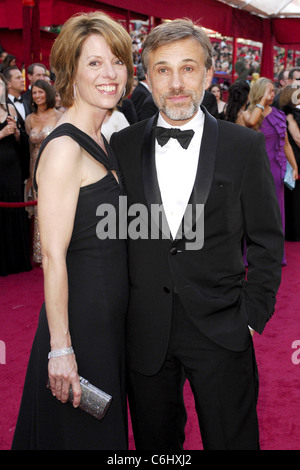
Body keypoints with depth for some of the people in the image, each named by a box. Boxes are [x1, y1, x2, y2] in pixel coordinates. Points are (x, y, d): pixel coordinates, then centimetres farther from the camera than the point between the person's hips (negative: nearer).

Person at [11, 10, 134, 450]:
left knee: (104, 425, 22)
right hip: (80, 318, -9)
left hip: (109, 317, 9)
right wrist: (60, 348, -23)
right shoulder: (64, 147, -20)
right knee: (81, 432, 8)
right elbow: (53, 256, -23)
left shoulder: (100, 141, 9)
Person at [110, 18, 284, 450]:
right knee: (155, 441, 16)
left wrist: (254, 314, -4)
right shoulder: (123, 146, 2)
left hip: (221, 331, -1)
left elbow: (266, 239, 1)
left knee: (232, 439, 10)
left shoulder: (245, 146, -3)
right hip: (146, 332, 2)